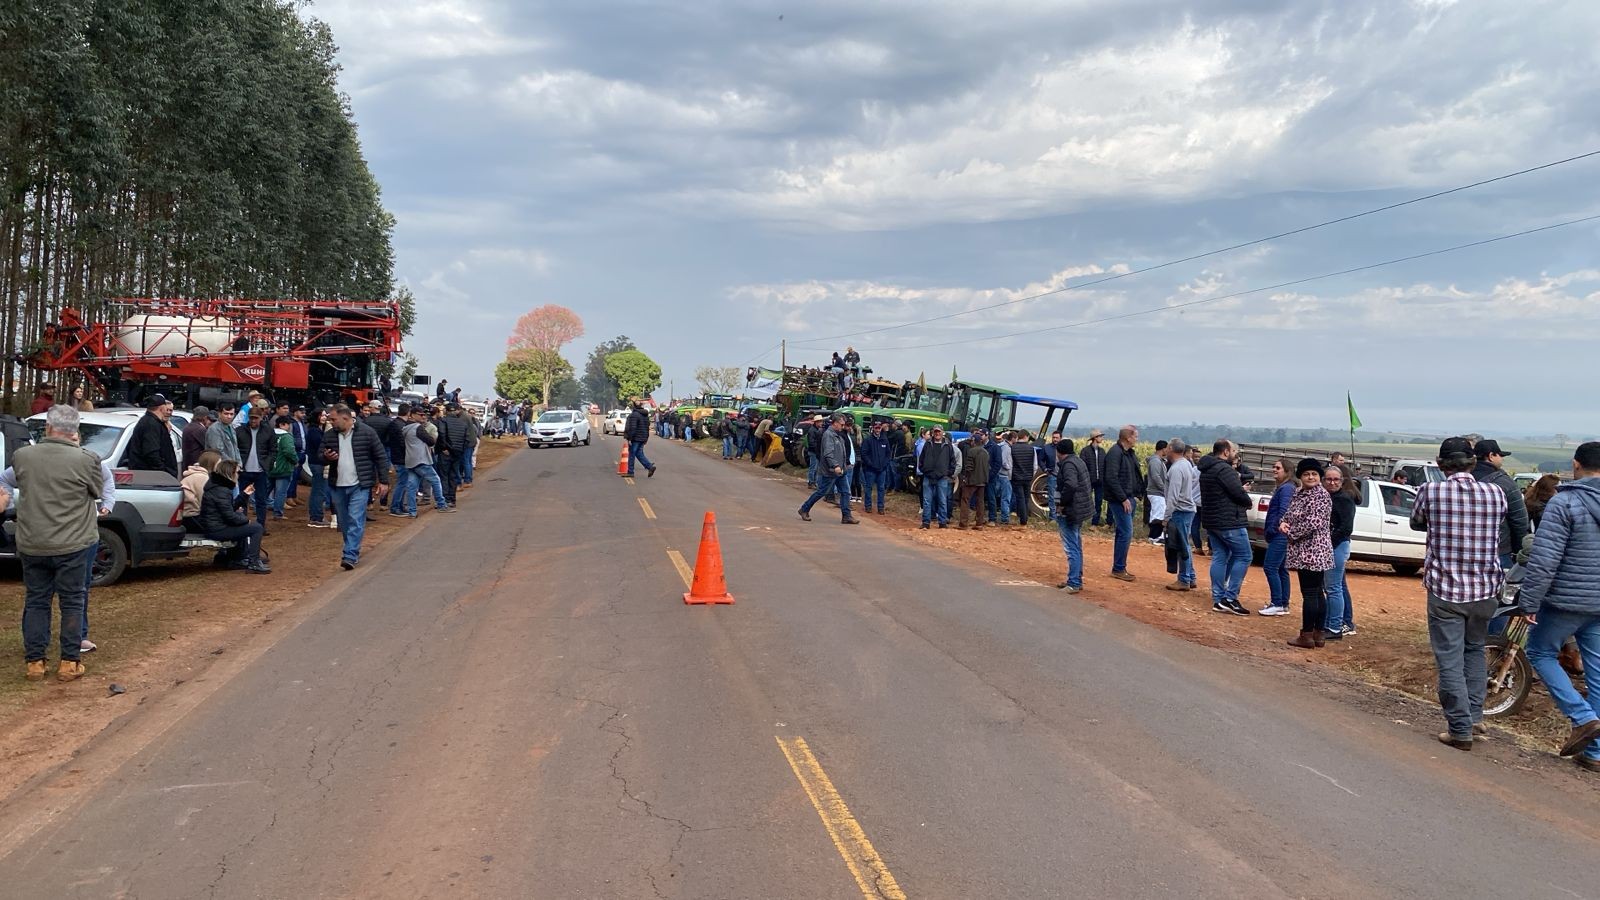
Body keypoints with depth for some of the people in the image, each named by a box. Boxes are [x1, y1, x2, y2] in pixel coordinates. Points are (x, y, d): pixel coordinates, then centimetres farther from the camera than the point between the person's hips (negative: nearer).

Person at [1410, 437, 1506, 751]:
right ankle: (1475, 716, 26)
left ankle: (1460, 730, 3)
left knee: (1450, 661, 2)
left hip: (1445, 589, -3)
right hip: (1485, 589, 3)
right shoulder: (1495, 493, -2)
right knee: (1475, 651, 24)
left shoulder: (1430, 491, -9)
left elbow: (1416, 523, 10)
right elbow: (1499, 523, 16)